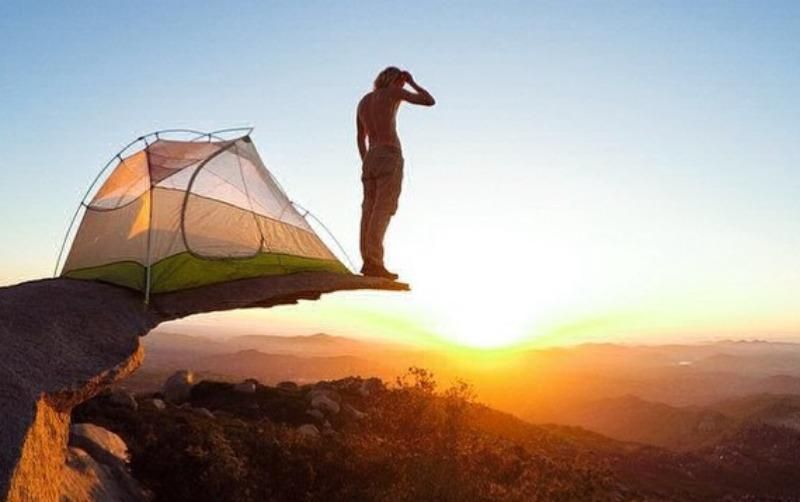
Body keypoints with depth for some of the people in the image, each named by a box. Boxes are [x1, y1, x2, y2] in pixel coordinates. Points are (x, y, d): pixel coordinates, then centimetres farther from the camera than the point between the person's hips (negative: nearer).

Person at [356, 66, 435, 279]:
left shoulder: (363, 101, 22)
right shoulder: (393, 91, 2)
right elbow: (430, 101, 2)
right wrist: (412, 82, 15)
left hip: (370, 158, 7)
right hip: (389, 157, -7)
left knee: (369, 210, 3)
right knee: (384, 209, -14)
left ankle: (368, 261, 0)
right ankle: (373, 262, -22)